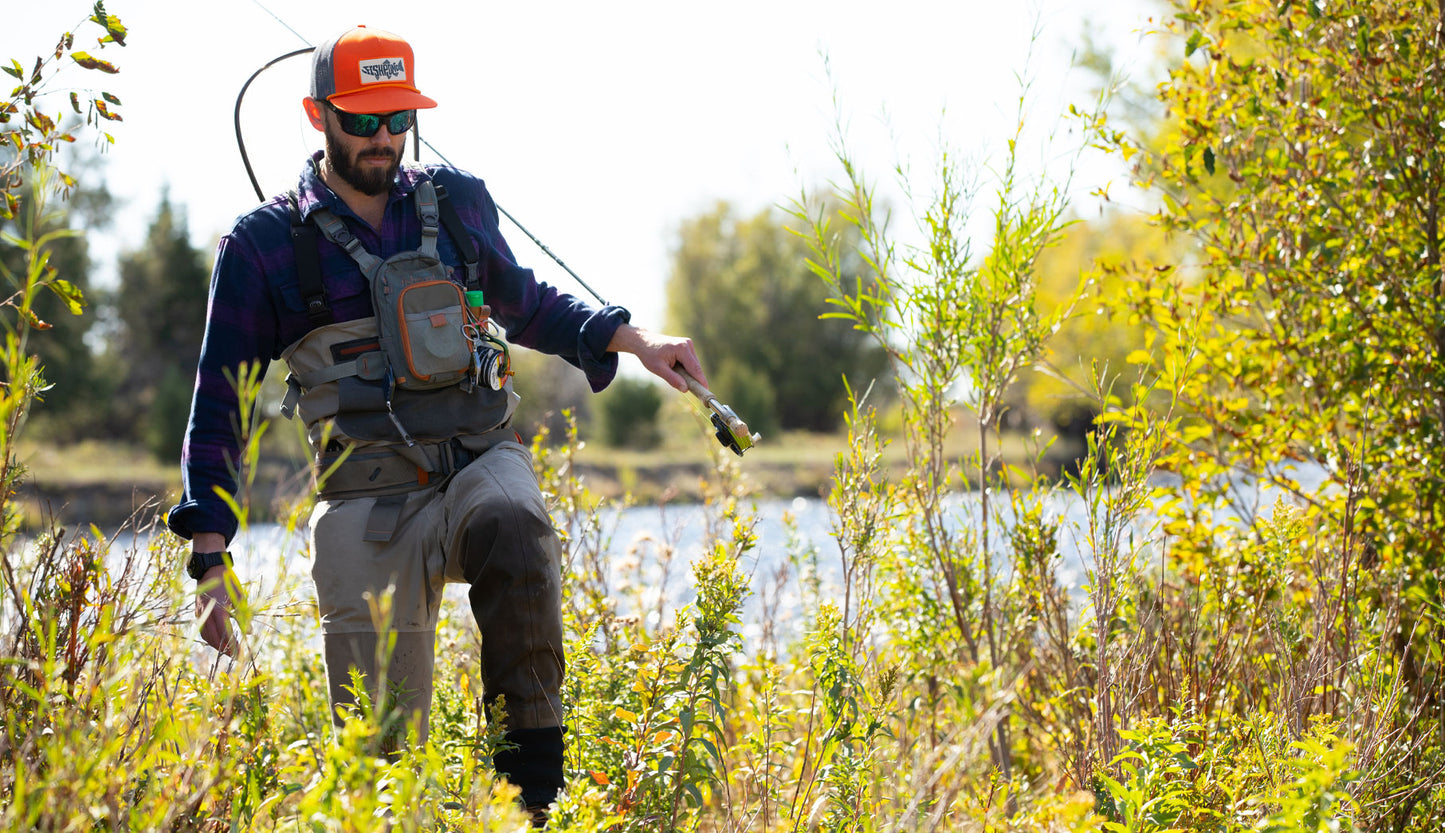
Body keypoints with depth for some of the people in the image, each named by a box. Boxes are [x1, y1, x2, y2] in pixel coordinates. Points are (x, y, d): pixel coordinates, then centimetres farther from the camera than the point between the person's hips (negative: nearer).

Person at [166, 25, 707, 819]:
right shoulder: (264, 245, 3)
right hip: (370, 502, -1)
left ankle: (532, 780, -34)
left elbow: (523, 301, 30)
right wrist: (209, 556, -3)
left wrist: (634, 339, 16)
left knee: (513, 528, -37)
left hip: (481, 462, 1)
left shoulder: (457, 202, 11)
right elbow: (218, 405, 5)